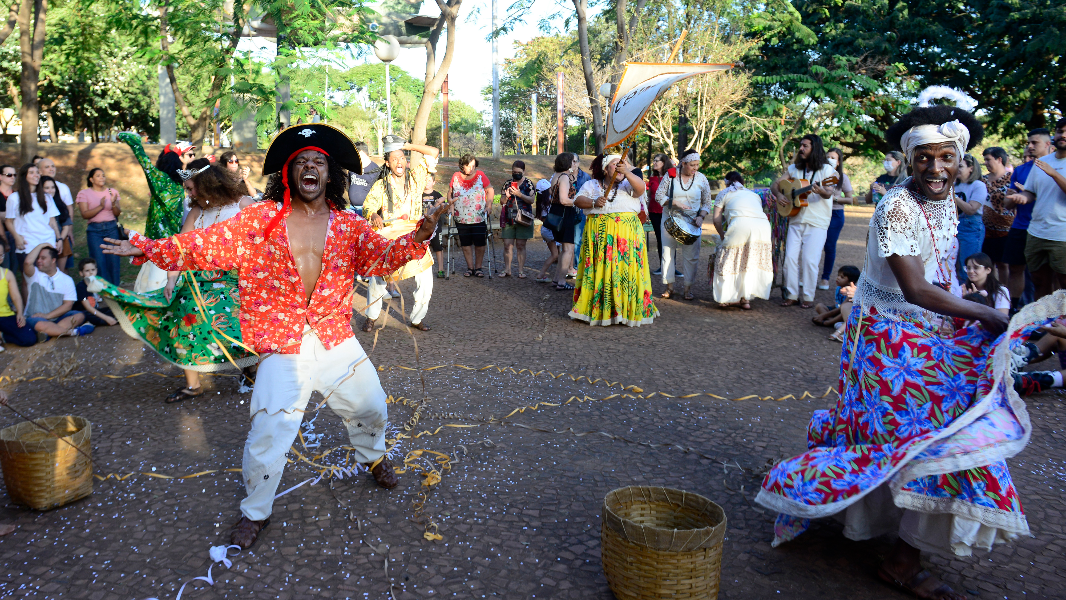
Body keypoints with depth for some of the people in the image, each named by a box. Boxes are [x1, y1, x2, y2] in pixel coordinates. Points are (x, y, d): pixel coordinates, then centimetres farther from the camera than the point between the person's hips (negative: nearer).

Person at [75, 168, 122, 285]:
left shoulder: (112, 192, 11)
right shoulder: (84, 193, 5)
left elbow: (117, 213, 4)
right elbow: (84, 214, -6)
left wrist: (113, 204, -15)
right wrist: (100, 206, -18)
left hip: (112, 228, 2)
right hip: (94, 230, -2)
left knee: (113, 260, -3)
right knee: (99, 261, -7)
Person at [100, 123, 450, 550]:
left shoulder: (347, 225, 2)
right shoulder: (260, 220, -2)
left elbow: (381, 256, -10)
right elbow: (206, 246, -5)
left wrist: (417, 238, -29)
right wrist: (148, 249, -15)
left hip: (336, 342, 3)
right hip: (282, 348, -2)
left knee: (370, 408, 17)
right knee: (269, 431, -7)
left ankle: (372, 456, 51)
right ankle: (256, 511, 17)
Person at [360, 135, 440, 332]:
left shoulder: (416, 177, 4)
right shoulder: (381, 185, 0)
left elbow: (433, 152, 5)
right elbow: (368, 206, -9)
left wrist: (407, 146, -2)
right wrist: (373, 215, -32)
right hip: (388, 239, -2)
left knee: (426, 282, -1)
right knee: (378, 280, 0)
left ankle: (417, 319, 20)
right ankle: (371, 317, 23)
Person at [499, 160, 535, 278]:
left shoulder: (528, 183, 3)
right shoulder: (508, 183, 11)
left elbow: (531, 200, -7)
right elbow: (502, 201, 12)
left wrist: (520, 194, -20)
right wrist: (506, 197, -9)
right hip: (508, 219, 3)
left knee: (520, 245, -1)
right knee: (507, 244, 1)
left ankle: (521, 270, 5)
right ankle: (507, 269, 10)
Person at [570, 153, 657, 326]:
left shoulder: (628, 184, 8)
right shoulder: (592, 185, 13)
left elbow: (640, 187, -13)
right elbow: (578, 200, 3)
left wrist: (626, 172, -29)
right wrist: (593, 203, -15)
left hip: (626, 233, -1)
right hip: (598, 233, 1)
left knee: (625, 270, -5)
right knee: (598, 271, 0)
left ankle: (629, 311, 2)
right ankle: (595, 310, 8)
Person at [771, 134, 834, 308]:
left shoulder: (826, 169, -2)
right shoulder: (794, 169, 12)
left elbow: (829, 193, -16)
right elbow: (775, 184, 15)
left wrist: (821, 191, -40)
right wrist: (778, 194, -7)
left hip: (817, 223, -4)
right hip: (796, 220, 4)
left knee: (809, 259, -8)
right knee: (790, 258, -1)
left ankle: (808, 297, 4)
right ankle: (791, 295, 8)